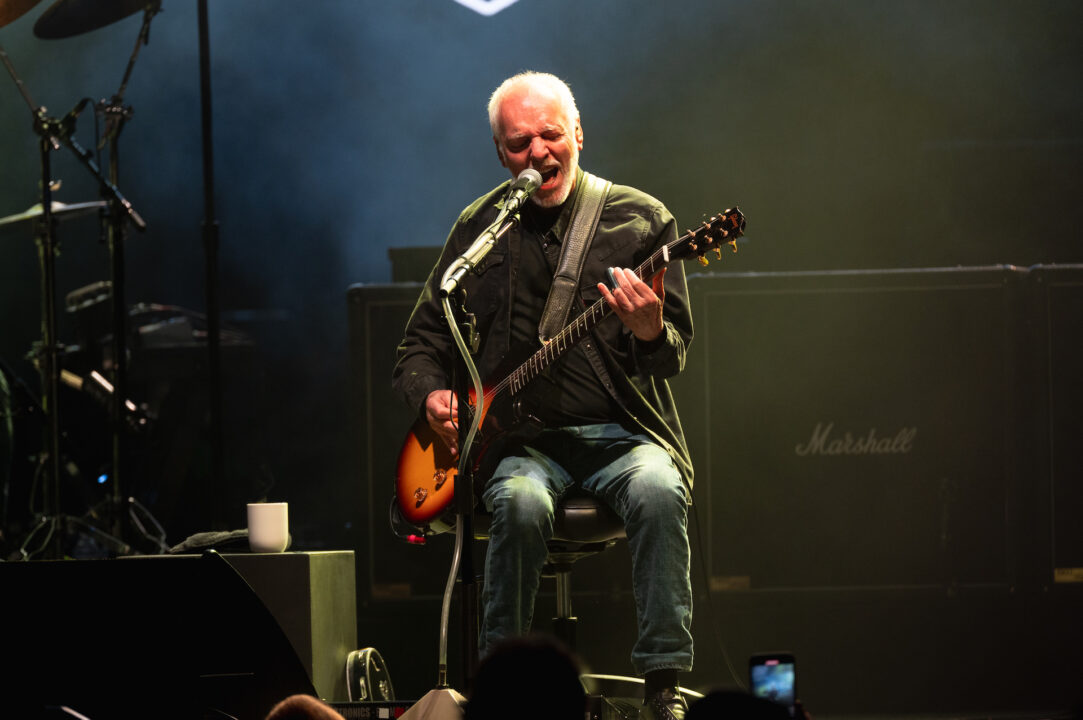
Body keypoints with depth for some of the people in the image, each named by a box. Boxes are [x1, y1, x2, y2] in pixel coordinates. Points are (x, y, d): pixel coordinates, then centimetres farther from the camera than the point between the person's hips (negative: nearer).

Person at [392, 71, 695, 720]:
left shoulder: (640, 219, 5)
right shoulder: (480, 227, 10)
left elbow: (674, 356, -3)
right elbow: (419, 345, 16)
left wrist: (651, 333, -27)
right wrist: (432, 395, -7)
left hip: (623, 433, -1)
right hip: (522, 440, 1)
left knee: (658, 490, -34)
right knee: (522, 502, -34)